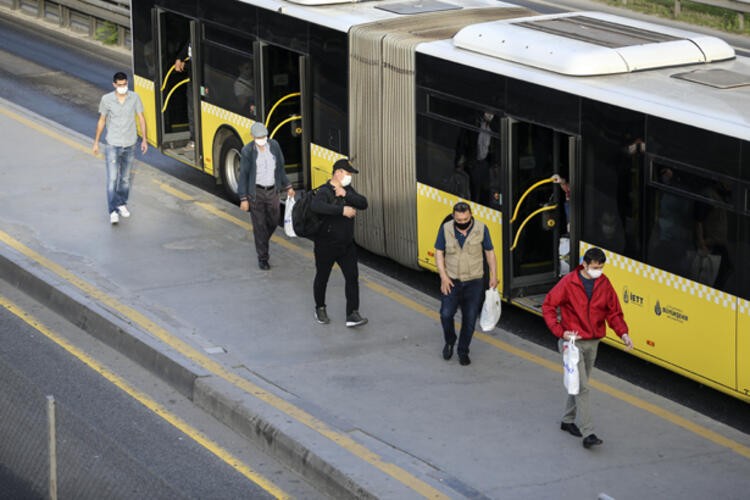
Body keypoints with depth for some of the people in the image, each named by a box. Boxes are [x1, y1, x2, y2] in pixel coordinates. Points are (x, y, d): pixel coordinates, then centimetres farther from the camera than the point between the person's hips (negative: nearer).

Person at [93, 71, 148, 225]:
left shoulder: (134, 98, -3)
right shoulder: (106, 99, -6)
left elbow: (141, 118, 6)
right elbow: (102, 121, 4)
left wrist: (144, 139, 2)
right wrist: (96, 142, 7)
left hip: (130, 145, 2)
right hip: (112, 145, -2)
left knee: (126, 178, 12)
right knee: (112, 179, -10)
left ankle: (122, 204, 31)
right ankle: (113, 211, -9)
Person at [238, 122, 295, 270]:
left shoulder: (274, 145, -1)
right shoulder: (247, 151, -13)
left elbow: (280, 168, 11)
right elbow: (243, 175, -9)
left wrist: (287, 187, 13)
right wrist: (243, 199, -11)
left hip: (272, 191, 4)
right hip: (256, 192, -4)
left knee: (273, 222, 14)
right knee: (259, 226, 2)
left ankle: (262, 243, 42)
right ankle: (262, 258, 13)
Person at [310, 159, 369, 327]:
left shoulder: (347, 189, 5)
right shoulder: (325, 191, -19)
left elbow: (363, 203, -7)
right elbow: (316, 206, -41)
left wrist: (346, 195, -21)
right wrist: (342, 210, -41)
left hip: (347, 244, 6)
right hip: (326, 245, -6)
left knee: (352, 277, -4)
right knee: (322, 277, 12)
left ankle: (352, 314, -4)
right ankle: (320, 309, 33)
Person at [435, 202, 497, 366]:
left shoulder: (481, 229, -7)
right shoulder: (446, 229, -7)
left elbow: (490, 253, 2)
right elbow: (439, 253, 0)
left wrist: (494, 276, 0)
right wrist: (443, 277, -8)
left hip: (474, 282, 0)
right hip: (452, 281, 0)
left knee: (470, 318, 3)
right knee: (446, 314, -9)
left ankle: (463, 351, 20)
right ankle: (449, 342, 19)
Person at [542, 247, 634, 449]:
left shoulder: (604, 284, 0)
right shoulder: (568, 283, -14)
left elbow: (613, 311, 6)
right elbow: (548, 306, -9)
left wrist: (622, 332, -11)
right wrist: (560, 332, -17)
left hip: (593, 342, 6)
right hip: (572, 341, -6)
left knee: (580, 384, 17)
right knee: (581, 387, -11)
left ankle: (568, 421, 36)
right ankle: (588, 434, -13)